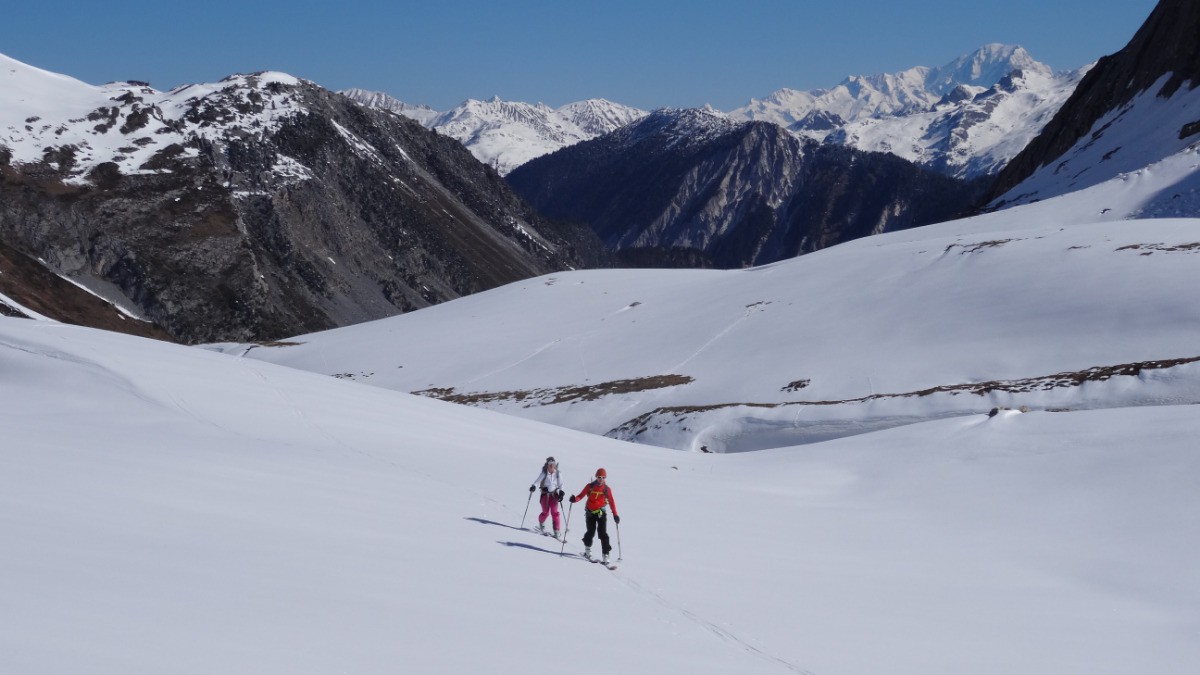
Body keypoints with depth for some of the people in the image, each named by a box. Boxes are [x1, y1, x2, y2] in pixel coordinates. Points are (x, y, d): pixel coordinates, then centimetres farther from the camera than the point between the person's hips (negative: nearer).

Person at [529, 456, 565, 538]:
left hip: (554, 494, 1)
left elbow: (560, 484, 8)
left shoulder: (558, 474, 3)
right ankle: (541, 524, 27)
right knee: (546, 512, -6)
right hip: (545, 494, -1)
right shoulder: (544, 474, -3)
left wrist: (561, 492, -7)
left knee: (555, 512, -12)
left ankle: (556, 531, -8)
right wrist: (534, 486, -29)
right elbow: (538, 481, -9)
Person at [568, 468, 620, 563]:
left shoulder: (607, 489, 1)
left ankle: (605, 555, -9)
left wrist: (615, 514, 3)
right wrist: (575, 499, -20)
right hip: (590, 512, 1)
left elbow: (611, 502, 6)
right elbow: (581, 495, 1)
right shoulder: (590, 486, 1)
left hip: (601, 513, -1)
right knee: (591, 532, 2)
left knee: (603, 534, -8)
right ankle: (587, 550, 28)